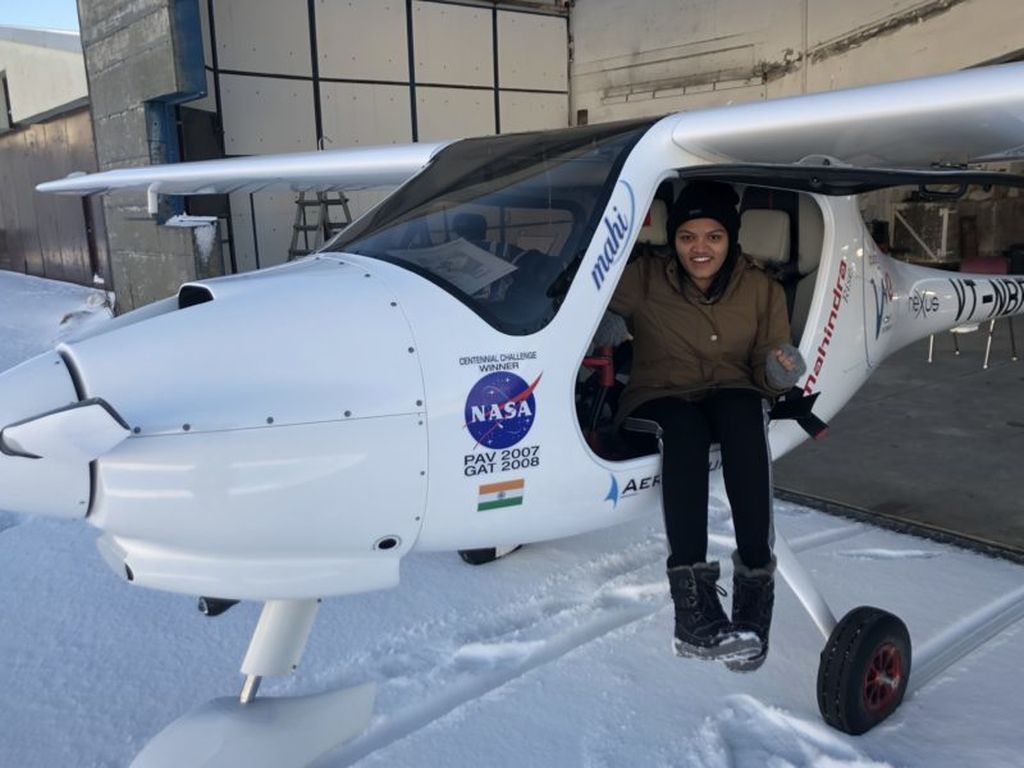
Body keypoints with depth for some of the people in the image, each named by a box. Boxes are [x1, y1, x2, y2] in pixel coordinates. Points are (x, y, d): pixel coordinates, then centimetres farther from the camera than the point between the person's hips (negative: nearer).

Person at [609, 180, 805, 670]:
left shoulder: (762, 291, 7)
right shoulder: (644, 282, 0)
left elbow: (765, 376, 8)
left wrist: (778, 372, -14)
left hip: (731, 398, 2)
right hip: (658, 401, -1)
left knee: (741, 408, -36)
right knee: (686, 426, -38)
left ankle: (755, 582, -38)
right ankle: (691, 596, -45)